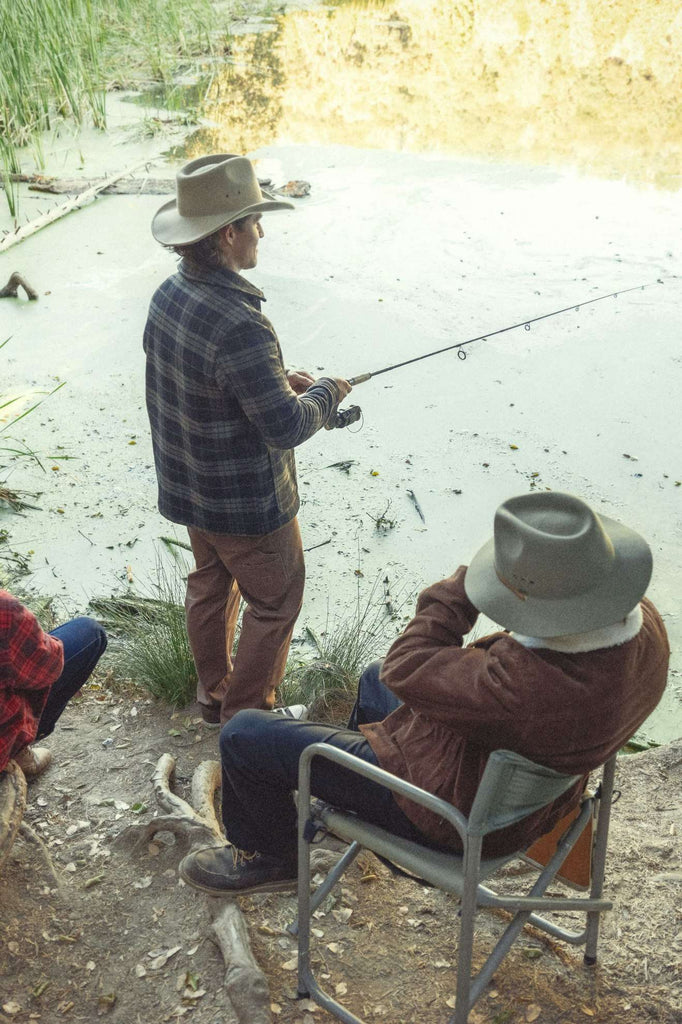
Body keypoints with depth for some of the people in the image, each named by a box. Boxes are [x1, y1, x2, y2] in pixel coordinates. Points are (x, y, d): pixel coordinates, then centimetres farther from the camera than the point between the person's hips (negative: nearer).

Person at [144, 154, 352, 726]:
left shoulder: (169, 295, -5)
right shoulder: (239, 325, -34)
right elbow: (286, 427, -29)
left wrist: (278, 379, 5)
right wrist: (326, 393, -9)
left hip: (188, 486, 9)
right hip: (246, 501, -8)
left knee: (211, 583, 26)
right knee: (273, 604, 12)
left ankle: (212, 691, 43)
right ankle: (244, 714, 25)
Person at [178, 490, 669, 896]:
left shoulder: (530, 687, -45)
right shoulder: (641, 622, -18)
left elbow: (406, 671, -30)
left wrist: (465, 584, -22)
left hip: (451, 806, -8)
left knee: (245, 735, 2)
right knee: (373, 681, 33)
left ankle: (267, 854, 30)